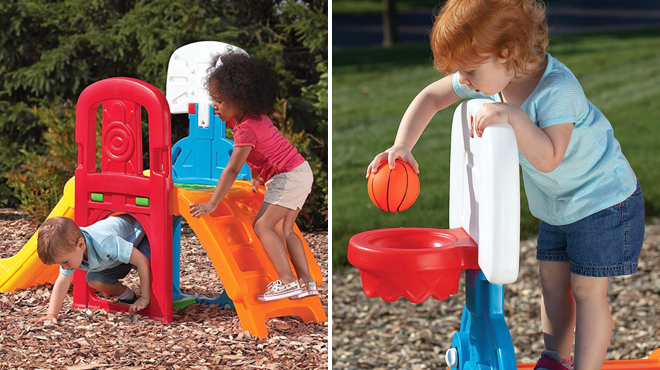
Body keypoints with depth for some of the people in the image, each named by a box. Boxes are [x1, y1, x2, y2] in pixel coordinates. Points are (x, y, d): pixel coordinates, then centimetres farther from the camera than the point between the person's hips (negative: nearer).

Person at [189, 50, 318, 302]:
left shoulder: (246, 130, -23)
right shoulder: (254, 116, 5)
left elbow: (231, 170, -27)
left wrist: (212, 204, -27)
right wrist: (257, 176, 19)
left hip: (290, 176, -11)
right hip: (299, 173, 11)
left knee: (263, 225, -15)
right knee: (284, 229, 13)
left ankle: (287, 281, -18)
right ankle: (306, 282, 12)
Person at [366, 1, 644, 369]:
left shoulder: (558, 90, -34)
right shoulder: (492, 74, -12)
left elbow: (548, 158, -40)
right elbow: (430, 97, -2)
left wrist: (514, 116, -48)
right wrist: (402, 146, -14)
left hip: (603, 199, -8)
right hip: (555, 204, 8)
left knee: (587, 290, -3)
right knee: (552, 281, 14)